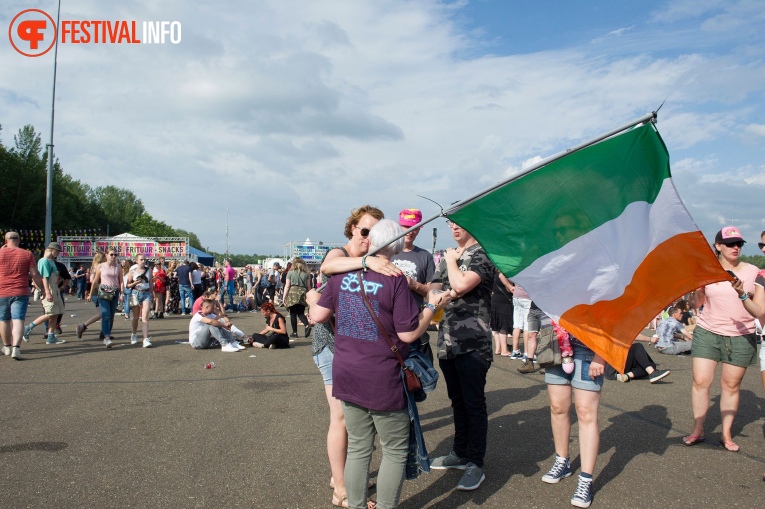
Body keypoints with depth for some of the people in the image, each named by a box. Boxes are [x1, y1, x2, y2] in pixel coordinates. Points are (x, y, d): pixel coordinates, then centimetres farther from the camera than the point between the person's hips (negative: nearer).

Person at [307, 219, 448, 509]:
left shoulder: (343, 272, -1)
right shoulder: (395, 280, -15)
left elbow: (318, 316, 4)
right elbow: (408, 333, -14)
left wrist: (313, 299, 25)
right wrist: (432, 306, 0)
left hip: (348, 376, 5)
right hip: (382, 381, -5)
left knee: (358, 448, 17)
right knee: (395, 451, 12)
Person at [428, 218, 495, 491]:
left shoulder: (482, 255, -8)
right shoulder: (447, 256, 16)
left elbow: (461, 286, -23)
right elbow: (434, 289, 14)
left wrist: (451, 260, -7)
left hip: (472, 344, -7)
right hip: (447, 342, 7)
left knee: (474, 403, 2)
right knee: (457, 400, 18)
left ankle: (475, 464, 13)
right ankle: (460, 453, 32)